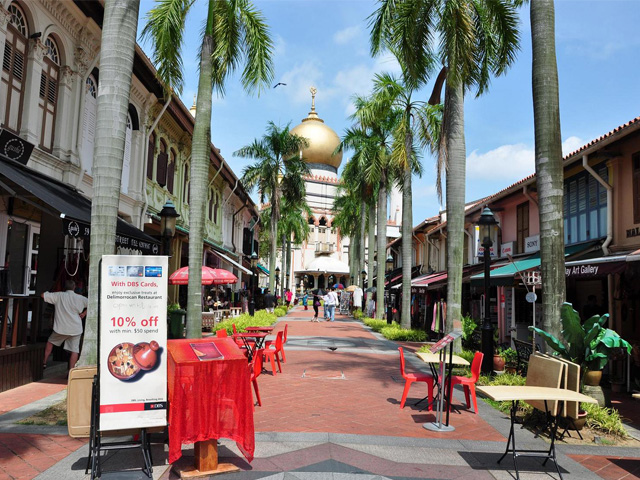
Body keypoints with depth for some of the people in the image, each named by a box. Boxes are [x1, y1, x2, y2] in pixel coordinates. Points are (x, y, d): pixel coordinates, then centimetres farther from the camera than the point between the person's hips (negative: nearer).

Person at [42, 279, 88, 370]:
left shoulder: (59, 295, -3)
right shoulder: (80, 298, -1)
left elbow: (43, 295, -1)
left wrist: (49, 293, 19)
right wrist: (84, 313, 5)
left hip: (61, 328, 1)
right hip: (76, 329, -1)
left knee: (50, 342, 26)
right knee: (74, 350, 2)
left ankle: (44, 362, 32)